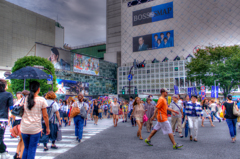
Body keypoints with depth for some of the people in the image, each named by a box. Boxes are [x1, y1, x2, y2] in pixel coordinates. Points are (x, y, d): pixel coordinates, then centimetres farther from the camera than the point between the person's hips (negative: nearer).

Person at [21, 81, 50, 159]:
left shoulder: (24, 99, 2)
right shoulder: (41, 100, -7)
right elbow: (45, 116, -4)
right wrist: (47, 127, 5)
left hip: (24, 128, 4)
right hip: (35, 128, -4)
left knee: (26, 148, 19)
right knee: (32, 149, 6)